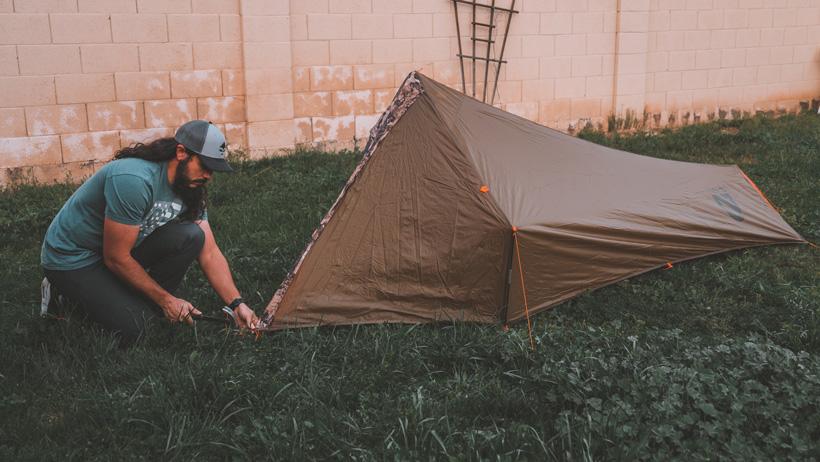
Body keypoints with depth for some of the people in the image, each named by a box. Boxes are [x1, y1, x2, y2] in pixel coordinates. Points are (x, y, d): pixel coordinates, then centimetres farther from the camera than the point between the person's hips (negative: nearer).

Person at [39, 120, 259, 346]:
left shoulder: (190, 189, -6)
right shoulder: (134, 181, -32)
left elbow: (209, 252, -6)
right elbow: (116, 258, -26)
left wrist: (236, 303, -17)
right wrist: (166, 300, -17)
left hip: (123, 246, 7)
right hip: (71, 258, -7)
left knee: (191, 237, -16)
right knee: (134, 328, -21)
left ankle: (141, 305, -2)